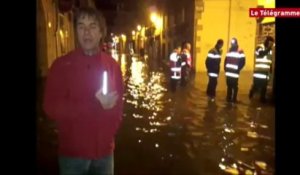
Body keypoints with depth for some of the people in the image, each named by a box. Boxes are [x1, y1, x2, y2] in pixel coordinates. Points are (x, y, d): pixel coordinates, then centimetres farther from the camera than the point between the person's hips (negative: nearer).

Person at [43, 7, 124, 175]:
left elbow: (118, 103, 8)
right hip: (73, 152, -2)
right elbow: (52, 107, -12)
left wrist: (111, 132, -2)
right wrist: (95, 105, -18)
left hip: (105, 150, 3)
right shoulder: (62, 65, -8)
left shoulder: (112, 65, 2)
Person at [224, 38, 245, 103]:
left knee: (235, 87, -2)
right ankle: (229, 98, 23)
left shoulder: (240, 52, -6)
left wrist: (238, 69, -15)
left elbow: (242, 62, -11)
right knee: (229, 86, 13)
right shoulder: (229, 51, 15)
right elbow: (226, 60, 19)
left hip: (235, 73, -6)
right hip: (228, 72, 6)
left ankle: (234, 99, 6)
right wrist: (225, 68, 8)